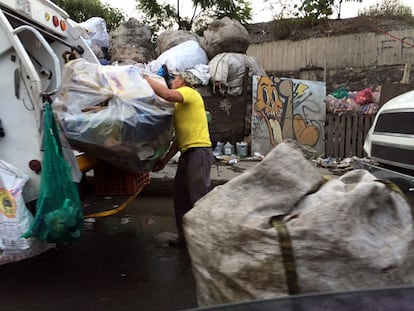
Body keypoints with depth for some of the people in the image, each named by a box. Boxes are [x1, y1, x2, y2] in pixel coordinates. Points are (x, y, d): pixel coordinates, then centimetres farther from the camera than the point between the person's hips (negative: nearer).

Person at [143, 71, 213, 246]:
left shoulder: (188, 92, -1)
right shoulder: (179, 106, 24)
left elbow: (167, 95, -23)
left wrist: (146, 79, -9)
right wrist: (165, 159, 18)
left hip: (199, 150, -10)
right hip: (187, 153, 10)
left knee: (198, 197, -10)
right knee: (180, 197, 12)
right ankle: (185, 236, 23)